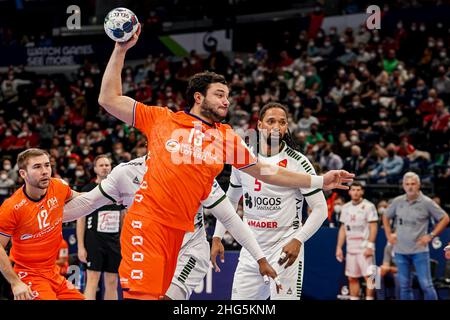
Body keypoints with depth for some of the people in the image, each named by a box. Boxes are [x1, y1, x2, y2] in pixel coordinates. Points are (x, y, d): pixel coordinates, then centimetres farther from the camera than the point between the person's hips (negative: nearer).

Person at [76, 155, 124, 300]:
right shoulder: (88, 190, -2)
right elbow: (80, 220, -4)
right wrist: (81, 247, -11)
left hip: (114, 241, 5)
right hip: (94, 240, -5)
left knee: (112, 283, 7)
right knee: (92, 280, -10)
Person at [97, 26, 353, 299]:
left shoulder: (227, 137, 14)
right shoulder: (161, 119, 3)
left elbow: (265, 172, 20)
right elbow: (109, 99, 5)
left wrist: (319, 181, 18)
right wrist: (121, 50, 1)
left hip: (181, 229, 5)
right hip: (147, 222, -4)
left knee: (159, 293, 4)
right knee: (142, 294, -15)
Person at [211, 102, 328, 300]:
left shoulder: (298, 162, -8)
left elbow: (320, 208, -7)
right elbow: (230, 200, 20)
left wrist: (298, 240, -19)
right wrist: (217, 238, 13)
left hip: (285, 249, -5)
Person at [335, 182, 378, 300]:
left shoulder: (368, 206, -5)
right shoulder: (346, 207, 12)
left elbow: (373, 227, -10)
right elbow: (343, 229, 16)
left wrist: (370, 246, -17)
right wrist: (339, 247, 10)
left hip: (364, 248, -6)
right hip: (351, 249, 6)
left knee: (369, 276, -10)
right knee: (352, 278, 7)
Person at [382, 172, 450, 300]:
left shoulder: (427, 202, -5)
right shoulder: (397, 201, 4)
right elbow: (386, 217, 21)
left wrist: (431, 236, -5)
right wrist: (389, 234, 9)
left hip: (419, 250, -3)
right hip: (400, 250, 3)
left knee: (426, 285, -7)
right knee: (404, 286, 7)